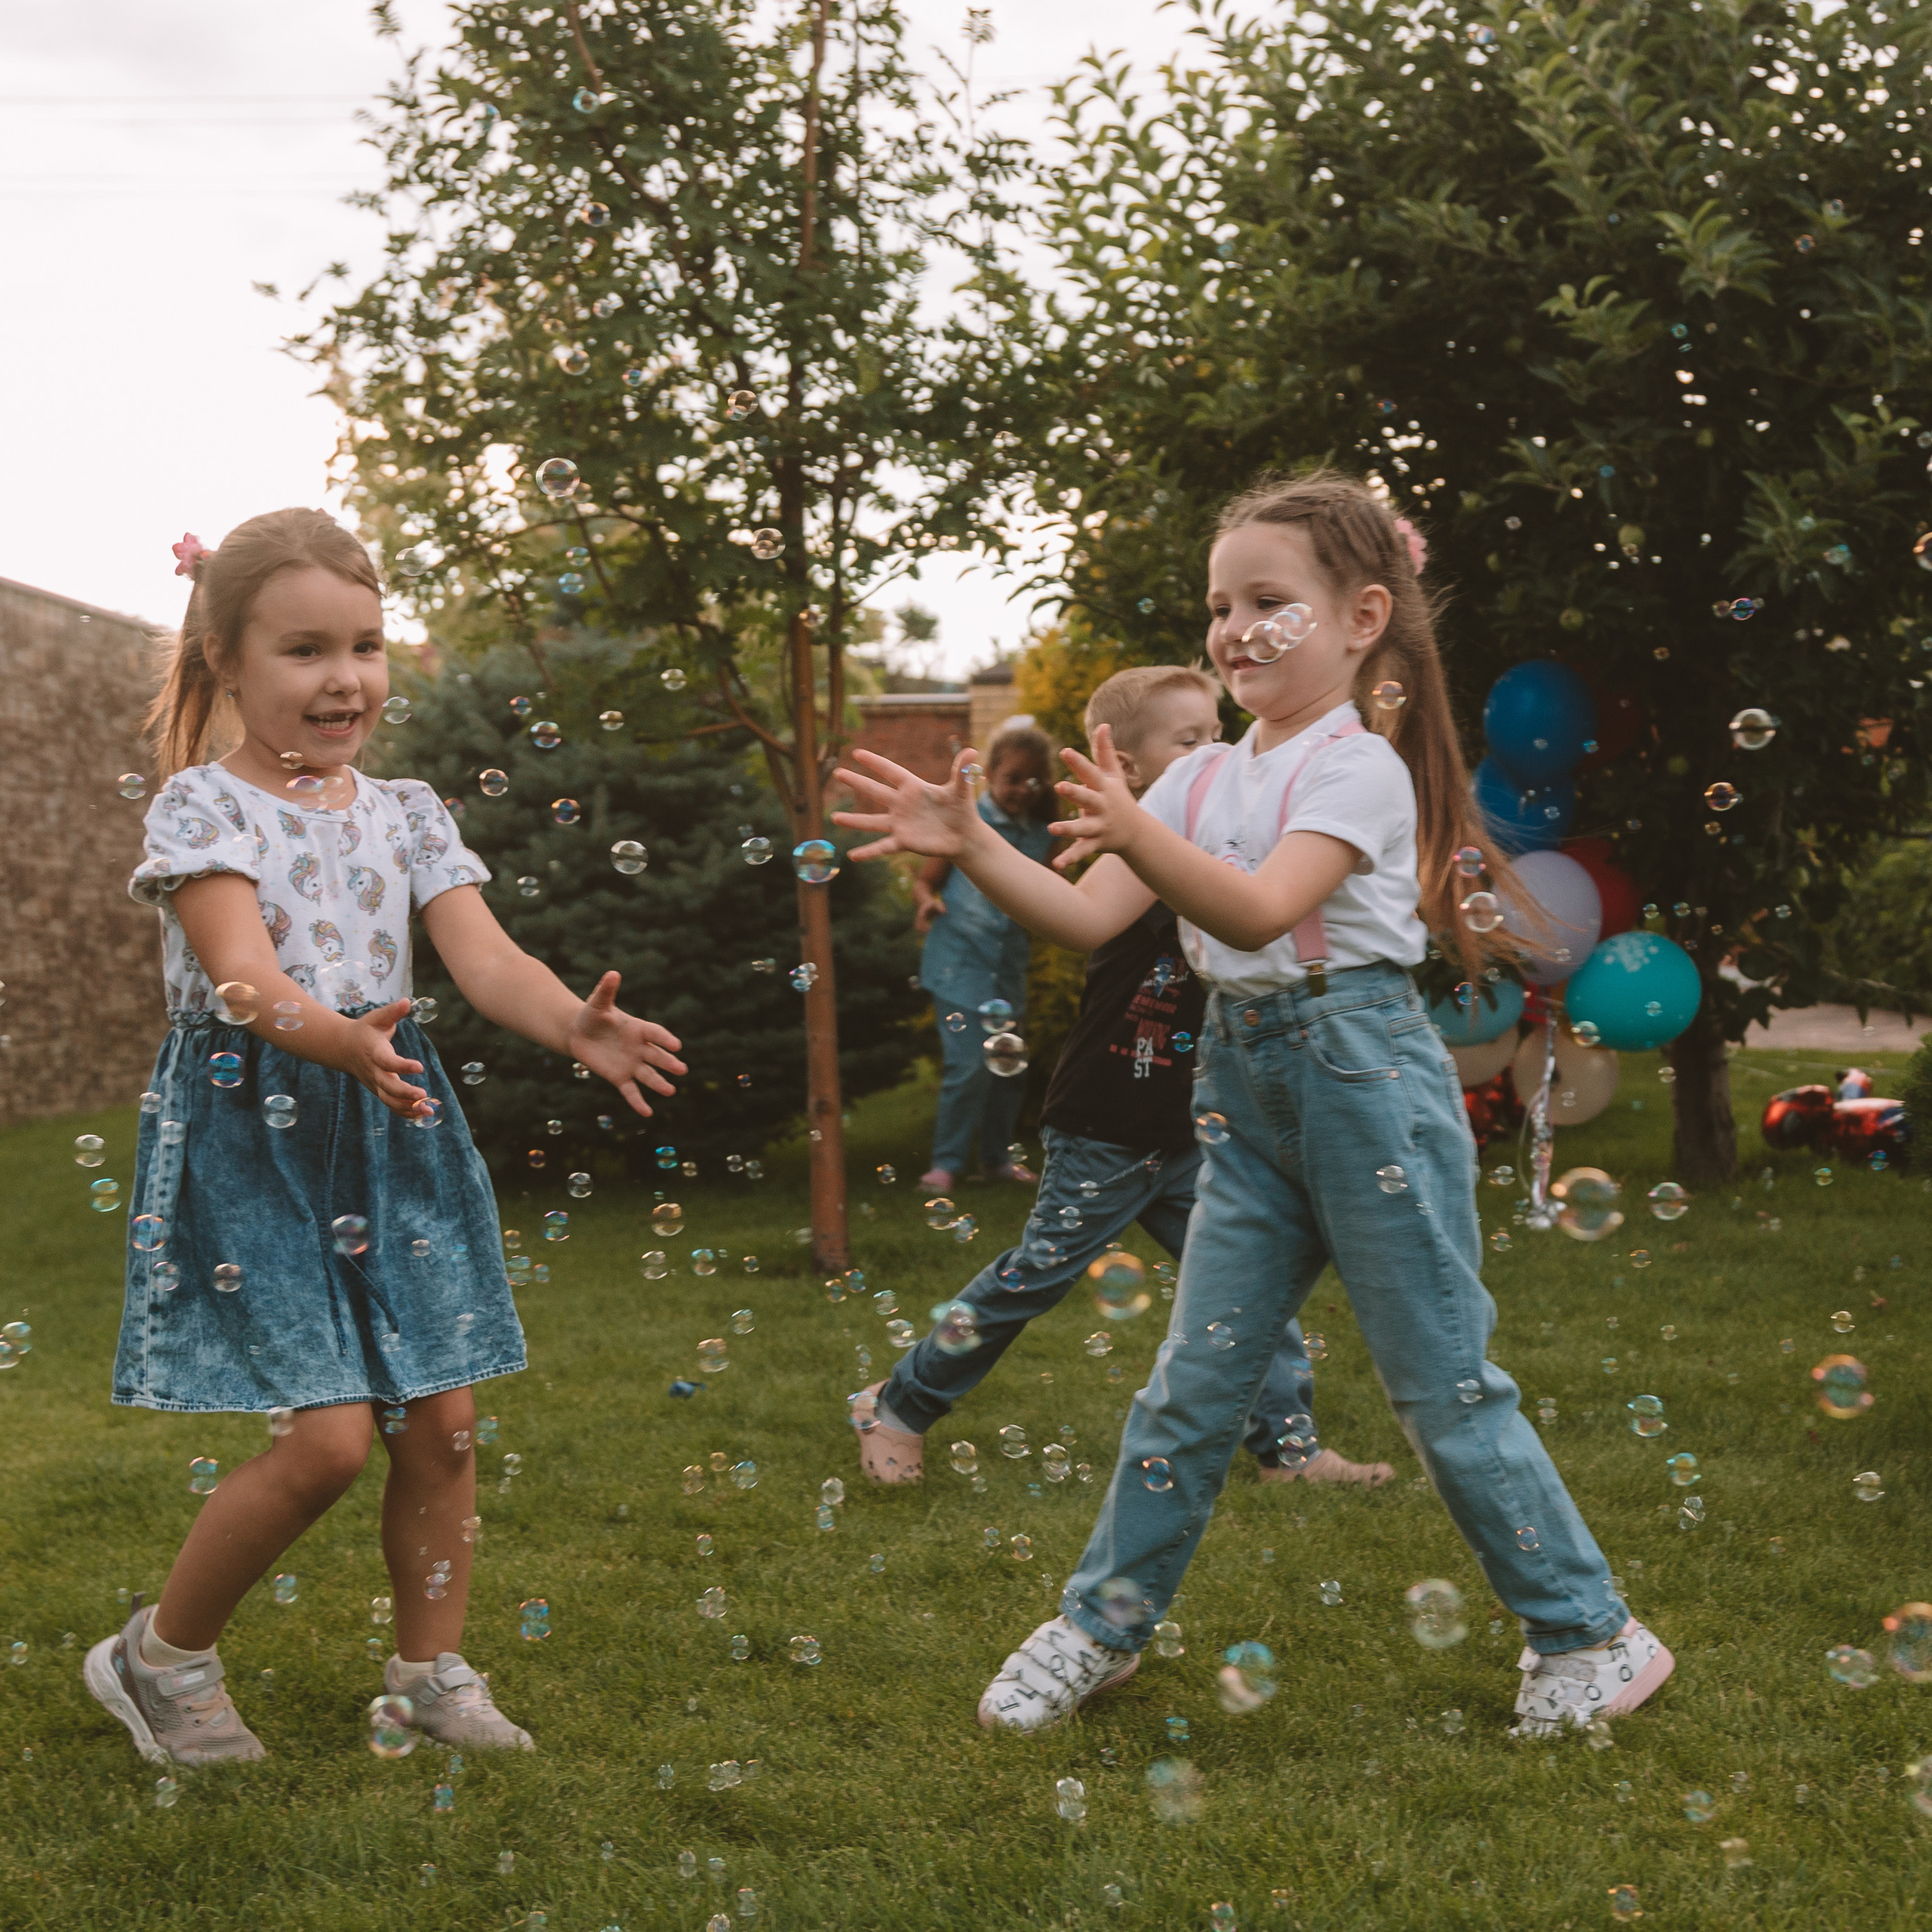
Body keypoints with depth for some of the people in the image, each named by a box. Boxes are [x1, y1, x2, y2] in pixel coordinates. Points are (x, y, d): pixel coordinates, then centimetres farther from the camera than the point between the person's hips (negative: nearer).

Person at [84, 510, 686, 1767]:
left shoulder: (405, 814, 8)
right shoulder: (202, 808, -8)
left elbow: (487, 958, -4)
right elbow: (245, 974, -23)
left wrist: (576, 1024, -25)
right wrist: (337, 1038, -44)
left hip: (392, 1126, 6)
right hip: (252, 1130, -5)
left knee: (443, 1416, 5)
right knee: (330, 1435, -11)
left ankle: (432, 1672, 25)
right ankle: (162, 1656, 12)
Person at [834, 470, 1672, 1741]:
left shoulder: (1359, 767, -11)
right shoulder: (1206, 776, 10)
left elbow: (1258, 911, -26)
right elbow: (1085, 918, 3)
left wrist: (1140, 834, -43)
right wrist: (967, 846, -12)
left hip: (1367, 1074, -6)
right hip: (1249, 1088, 6)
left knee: (1444, 1382, 2)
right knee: (1195, 1380, 10)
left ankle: (1590, 1634, 17)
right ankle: (1105, 1625, 23)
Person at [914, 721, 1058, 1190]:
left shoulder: (1041, 836, 7)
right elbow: (927, 879, 0)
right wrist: (927, 901, -21)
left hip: (1009, 968, 5)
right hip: (959, 962, -5)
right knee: (970, 1064, -12)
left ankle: (997, 1155, 29)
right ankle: (946, 1162, 2)